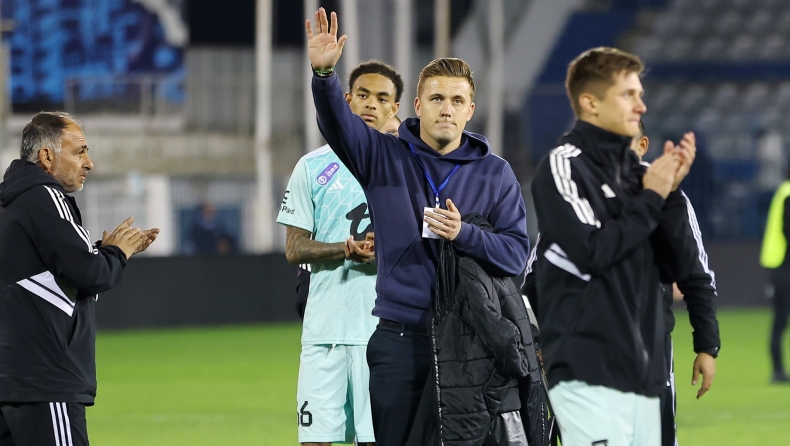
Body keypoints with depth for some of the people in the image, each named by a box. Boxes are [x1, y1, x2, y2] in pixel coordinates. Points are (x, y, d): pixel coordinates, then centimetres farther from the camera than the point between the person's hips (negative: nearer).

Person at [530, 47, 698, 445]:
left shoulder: (637, 171, 17)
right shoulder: (564, 166, -4)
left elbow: (672, 267, 15)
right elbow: (592, 252, -16)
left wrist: (671, 191, 4)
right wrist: (651, 198, -8)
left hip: (643, 375, 8)